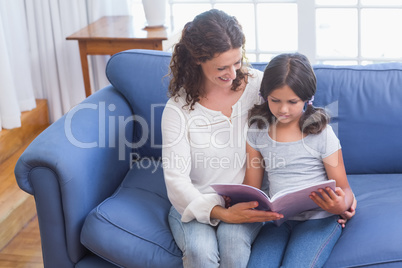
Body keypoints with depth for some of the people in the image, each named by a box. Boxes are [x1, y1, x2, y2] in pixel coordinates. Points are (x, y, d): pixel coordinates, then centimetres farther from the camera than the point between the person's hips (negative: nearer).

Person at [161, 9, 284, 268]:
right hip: (196, 204, -1)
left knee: (233, 242, -31)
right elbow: (176, 179, -11)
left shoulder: (259, 85, -2)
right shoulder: (178, 108, -8)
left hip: (247, 201, 1)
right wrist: (220, 213, -26)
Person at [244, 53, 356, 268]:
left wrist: (341, 205, -25)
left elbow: (343, 188, 0)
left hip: (318, 218, -2)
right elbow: (251, 185, 10)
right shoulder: (257, 132, 7)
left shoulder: (321, 134, -3)